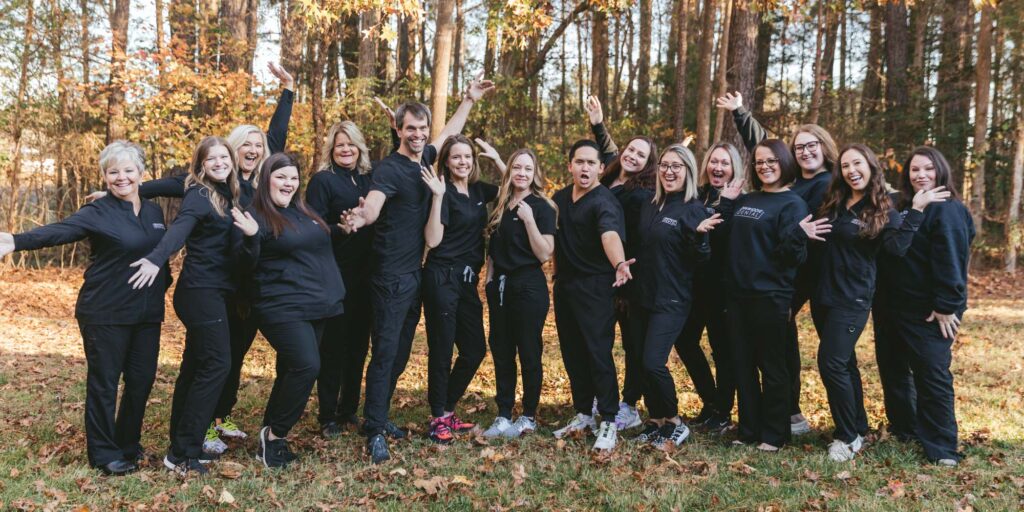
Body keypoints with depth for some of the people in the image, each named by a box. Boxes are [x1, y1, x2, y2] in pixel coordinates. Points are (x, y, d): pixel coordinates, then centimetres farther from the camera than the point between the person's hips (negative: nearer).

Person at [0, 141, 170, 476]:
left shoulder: (154, 212, 10)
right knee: (104, 382, 2)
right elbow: (60, 230, -23)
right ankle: (104, 454, 14)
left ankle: (127, 444, 27)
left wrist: (164, 283, 11)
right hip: (105, 314, -5)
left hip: (147, 313, 5)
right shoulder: (98, 212, -8)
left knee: (142, 380, 9)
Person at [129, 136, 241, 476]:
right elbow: (180, 229, -30)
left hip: (213, 292, 9)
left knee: (196, 366, 13)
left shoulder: (227, 194, 14)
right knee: (216, 365, -12)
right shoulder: (199, 195, -12)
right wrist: (157, 258, -46)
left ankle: (183, 445, 22)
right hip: (201, 292, -9)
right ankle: (182, 455, -7)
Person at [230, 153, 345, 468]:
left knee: (291, 373, 11)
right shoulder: (256, 216, -7)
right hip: (283, 309, -8)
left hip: (314, 307, 8)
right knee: (307, 366, -20)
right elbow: (247, 265, -14)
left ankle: (271, 438, 22)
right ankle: (275, 434, -2)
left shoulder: (303, 213, 16)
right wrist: (250, 237, -31)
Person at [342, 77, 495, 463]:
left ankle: (378, 415, 27)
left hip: (415, 274, 8)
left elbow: (449, 132, 29)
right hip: (390, 276, -8)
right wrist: (360, 216, -55)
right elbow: (373, 205, -34)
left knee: (401, 352, 14)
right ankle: (375, 432, -2)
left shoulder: (424, 159, 9)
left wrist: (469, 100, 30)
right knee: (384, 352, -8)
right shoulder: (389, 169, -15)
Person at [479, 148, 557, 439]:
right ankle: (503, 416, 18)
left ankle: (529, 418, 13)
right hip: (499, 286, 6)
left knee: (529, 354, 2)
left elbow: (545, 254, -14)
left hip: (528, 287, -6)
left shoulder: (541, 208, -7)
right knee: (501, 352, 9)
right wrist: (490, 278, 10)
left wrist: (529, 219, -21)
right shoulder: (502, 205, 10)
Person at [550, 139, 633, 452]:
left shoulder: (604, 201, -14)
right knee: (572, 354, 12)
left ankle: (608, 422, 1)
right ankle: (583, 414, 25)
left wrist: (618, 264, -54)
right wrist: (557, 273, 5)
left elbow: (610, 235, -34)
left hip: (594, 287, -7)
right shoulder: (560, 198, 9)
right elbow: (549, 235, 19)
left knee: (598, 353, -8)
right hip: (564, 285, 7)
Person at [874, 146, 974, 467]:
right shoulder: (900, 207, 13)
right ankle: (903, 429, 31)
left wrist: (947, 306, -23)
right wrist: (880, 300, 11)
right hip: (892, 308, 8)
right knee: (892, 369, 16)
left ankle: (940, 446, 6)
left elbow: (950, 262, -19)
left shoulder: (947, 210, -12)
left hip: (928, 312, -8)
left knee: (932, 375, -3)